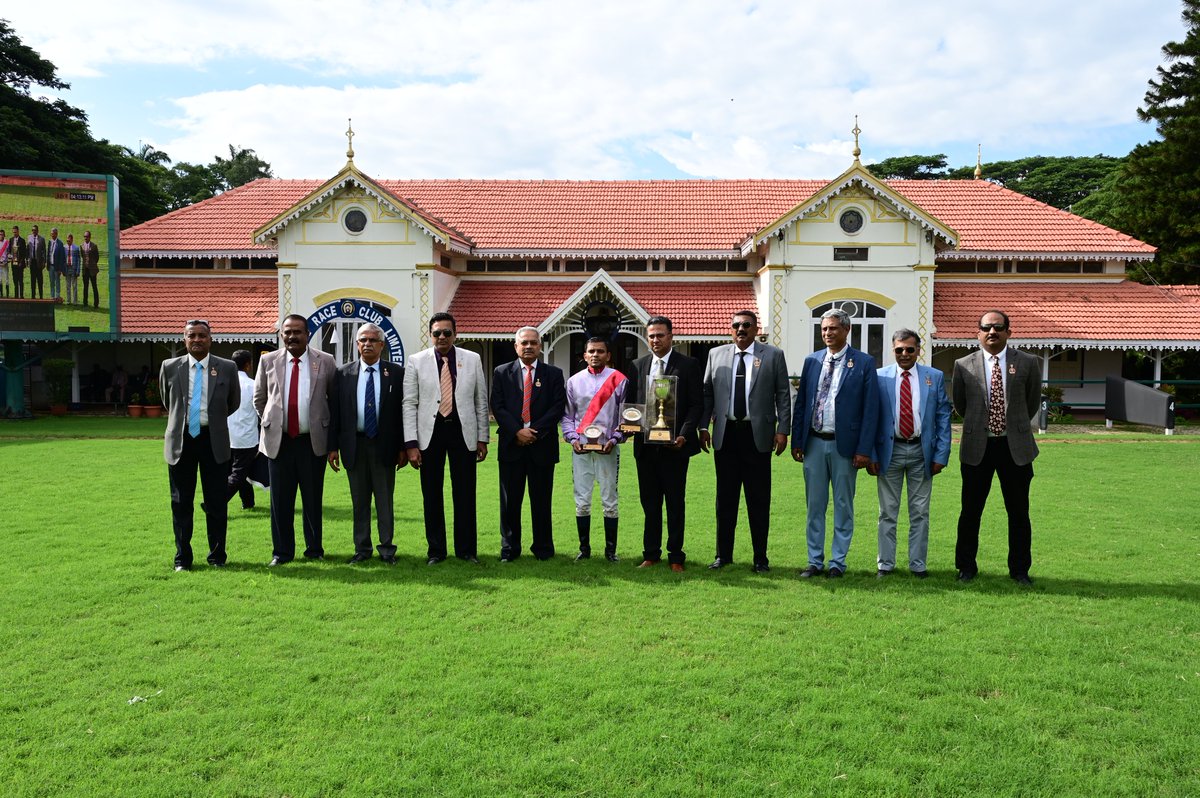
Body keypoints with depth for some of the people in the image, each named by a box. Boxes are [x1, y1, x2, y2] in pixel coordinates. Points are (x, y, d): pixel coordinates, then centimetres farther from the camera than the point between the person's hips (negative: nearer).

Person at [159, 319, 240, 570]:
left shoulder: (227, 368, 0)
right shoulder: (170, 367, 2)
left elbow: (233, 402, 15)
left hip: (214, 441, -1)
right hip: (180, 440, 1)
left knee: (216, 503, 4)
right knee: (181, 503, 7)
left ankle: (217, 556, 15)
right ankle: (182, 558, 17)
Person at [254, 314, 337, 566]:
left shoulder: (325, 361, 0)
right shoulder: (268, 361, 4)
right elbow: (259, 399, 16)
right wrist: (272, 422, 15)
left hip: (313, 440, -1)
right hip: (278, 440, 1)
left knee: (313, 499, 6)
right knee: (280, 500, 5)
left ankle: (314, 550, 19)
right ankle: (282, 552, 16)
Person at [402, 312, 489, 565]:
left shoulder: (473, 360, 5)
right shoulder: (416, 362, 1)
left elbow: (481, 402, 8)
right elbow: (409, 404, -1)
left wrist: (482, 438, 4)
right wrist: (411, 444, -7)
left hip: (463, 432, 0)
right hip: (430, 433, 0)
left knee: (465, 494, 4)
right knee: (432, 496, 6)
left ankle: (466, 549, 16)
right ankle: (436, 550, 19)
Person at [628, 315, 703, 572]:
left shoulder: (688, 365, -1)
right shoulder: (638, 365, 11)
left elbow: (697, 404, -4)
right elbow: (631, 401, 15)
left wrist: (684, 435, -15)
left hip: (674, 445, -3)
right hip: (645, 445, 4)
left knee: (675, 503, 4)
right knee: (649, 502, 10)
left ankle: (676, 556, 13)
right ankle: (651, 553, 20)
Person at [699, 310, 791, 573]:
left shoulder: (773, 355, 2)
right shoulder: (716, 354, 9)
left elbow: (783, 395, 1)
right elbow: (707, 392, 10)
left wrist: (782, 430, -6)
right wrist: (703, 427, 4)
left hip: (758, 435, -2)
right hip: (726, 434, 2)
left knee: (759, 499, 4)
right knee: (725, 497, 9)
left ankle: (760, 557, 15)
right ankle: (723, 554, 20)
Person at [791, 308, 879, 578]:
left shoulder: (864, 362, -4)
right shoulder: (811, 361, 8)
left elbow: (871, 408, -7)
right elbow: (801, 403, 10)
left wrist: (864, 449, -12)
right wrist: (796, 441, 4)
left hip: (844, 444, -3)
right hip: (814, 442, 3)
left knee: (843, 506, 7)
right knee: (814, 505, 9)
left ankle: (838, 562, 17)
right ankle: (815, 560, 19)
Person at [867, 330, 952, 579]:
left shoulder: (935, 377, 3)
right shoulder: (880, 377, 0)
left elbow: (943, 417, 3)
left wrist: (941, 455, -4)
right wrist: (871, 455, -4)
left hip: (921, 451, 1)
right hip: (890, 450, -1)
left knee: (920, 512, 8)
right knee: (887, 512, 7)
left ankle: (918, 564, 18)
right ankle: (885, 563, 17)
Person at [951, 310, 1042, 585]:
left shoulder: (1027, 363, 0)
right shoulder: (964, 365, 0)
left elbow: (1033, 402, 12)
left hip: (1015, 447, 0)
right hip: (977, 447, 0)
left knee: (1019, 512, 8)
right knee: (970, 511, 6)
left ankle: (1019, 569, 22)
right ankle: (966, 567, 20)